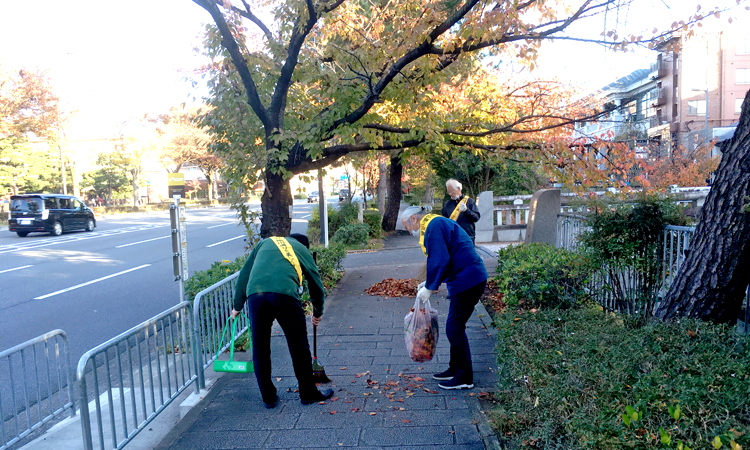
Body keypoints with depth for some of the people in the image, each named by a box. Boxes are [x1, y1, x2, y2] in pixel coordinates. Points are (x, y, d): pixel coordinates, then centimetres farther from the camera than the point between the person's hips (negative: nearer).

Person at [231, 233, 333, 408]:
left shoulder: (265, 243, 32)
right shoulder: (302, 249, 27)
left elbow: (244, 274, 28)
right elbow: (316, 284, 30)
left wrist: (237, 305, 35)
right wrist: (318, 313, 45)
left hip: (255, 294, 2)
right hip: (285, 294, -2)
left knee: (260, 349, 16)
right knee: (299, 347, 12)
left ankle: (268, 398, 26)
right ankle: (309, 394, 25)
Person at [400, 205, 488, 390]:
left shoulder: (433, 225, -14)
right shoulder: (436, 224, 19)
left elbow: (439, 260, -20)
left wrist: (429, 288, -11)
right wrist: (429, 282, 18)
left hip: (467, 281, -11)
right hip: (469, 279, 11)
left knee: (454, 328, -3)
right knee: (454, 328, 17)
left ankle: (464, 378, 7)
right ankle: (455, 369, 29)